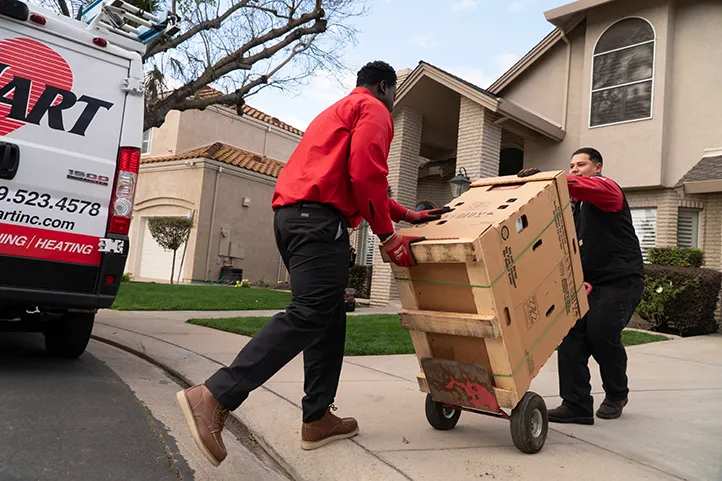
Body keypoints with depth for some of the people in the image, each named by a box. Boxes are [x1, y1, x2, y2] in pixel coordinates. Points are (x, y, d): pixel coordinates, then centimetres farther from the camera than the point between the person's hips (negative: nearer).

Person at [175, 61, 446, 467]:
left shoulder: (340, 112, 36)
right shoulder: (374, 110, 5)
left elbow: (351, 184, 37)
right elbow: (366, 176, -12)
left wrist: (409, 215, 37)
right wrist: (388, 235, -7)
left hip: (293, 215, 10)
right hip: (318, 218, -10)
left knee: (329, 317, 10)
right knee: (310, 314, -17)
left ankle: (318, 419, 9)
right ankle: (214, 397, -24)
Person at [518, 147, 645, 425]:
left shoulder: (607, 189, -5)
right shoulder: (572, 203, 17)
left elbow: (583, 186, -30)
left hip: (621, 279, -6)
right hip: (588, 281, 7)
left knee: (602, 334, -14)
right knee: (572, 336, -8)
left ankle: (616, 395, 14)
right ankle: (576, 405, -5)